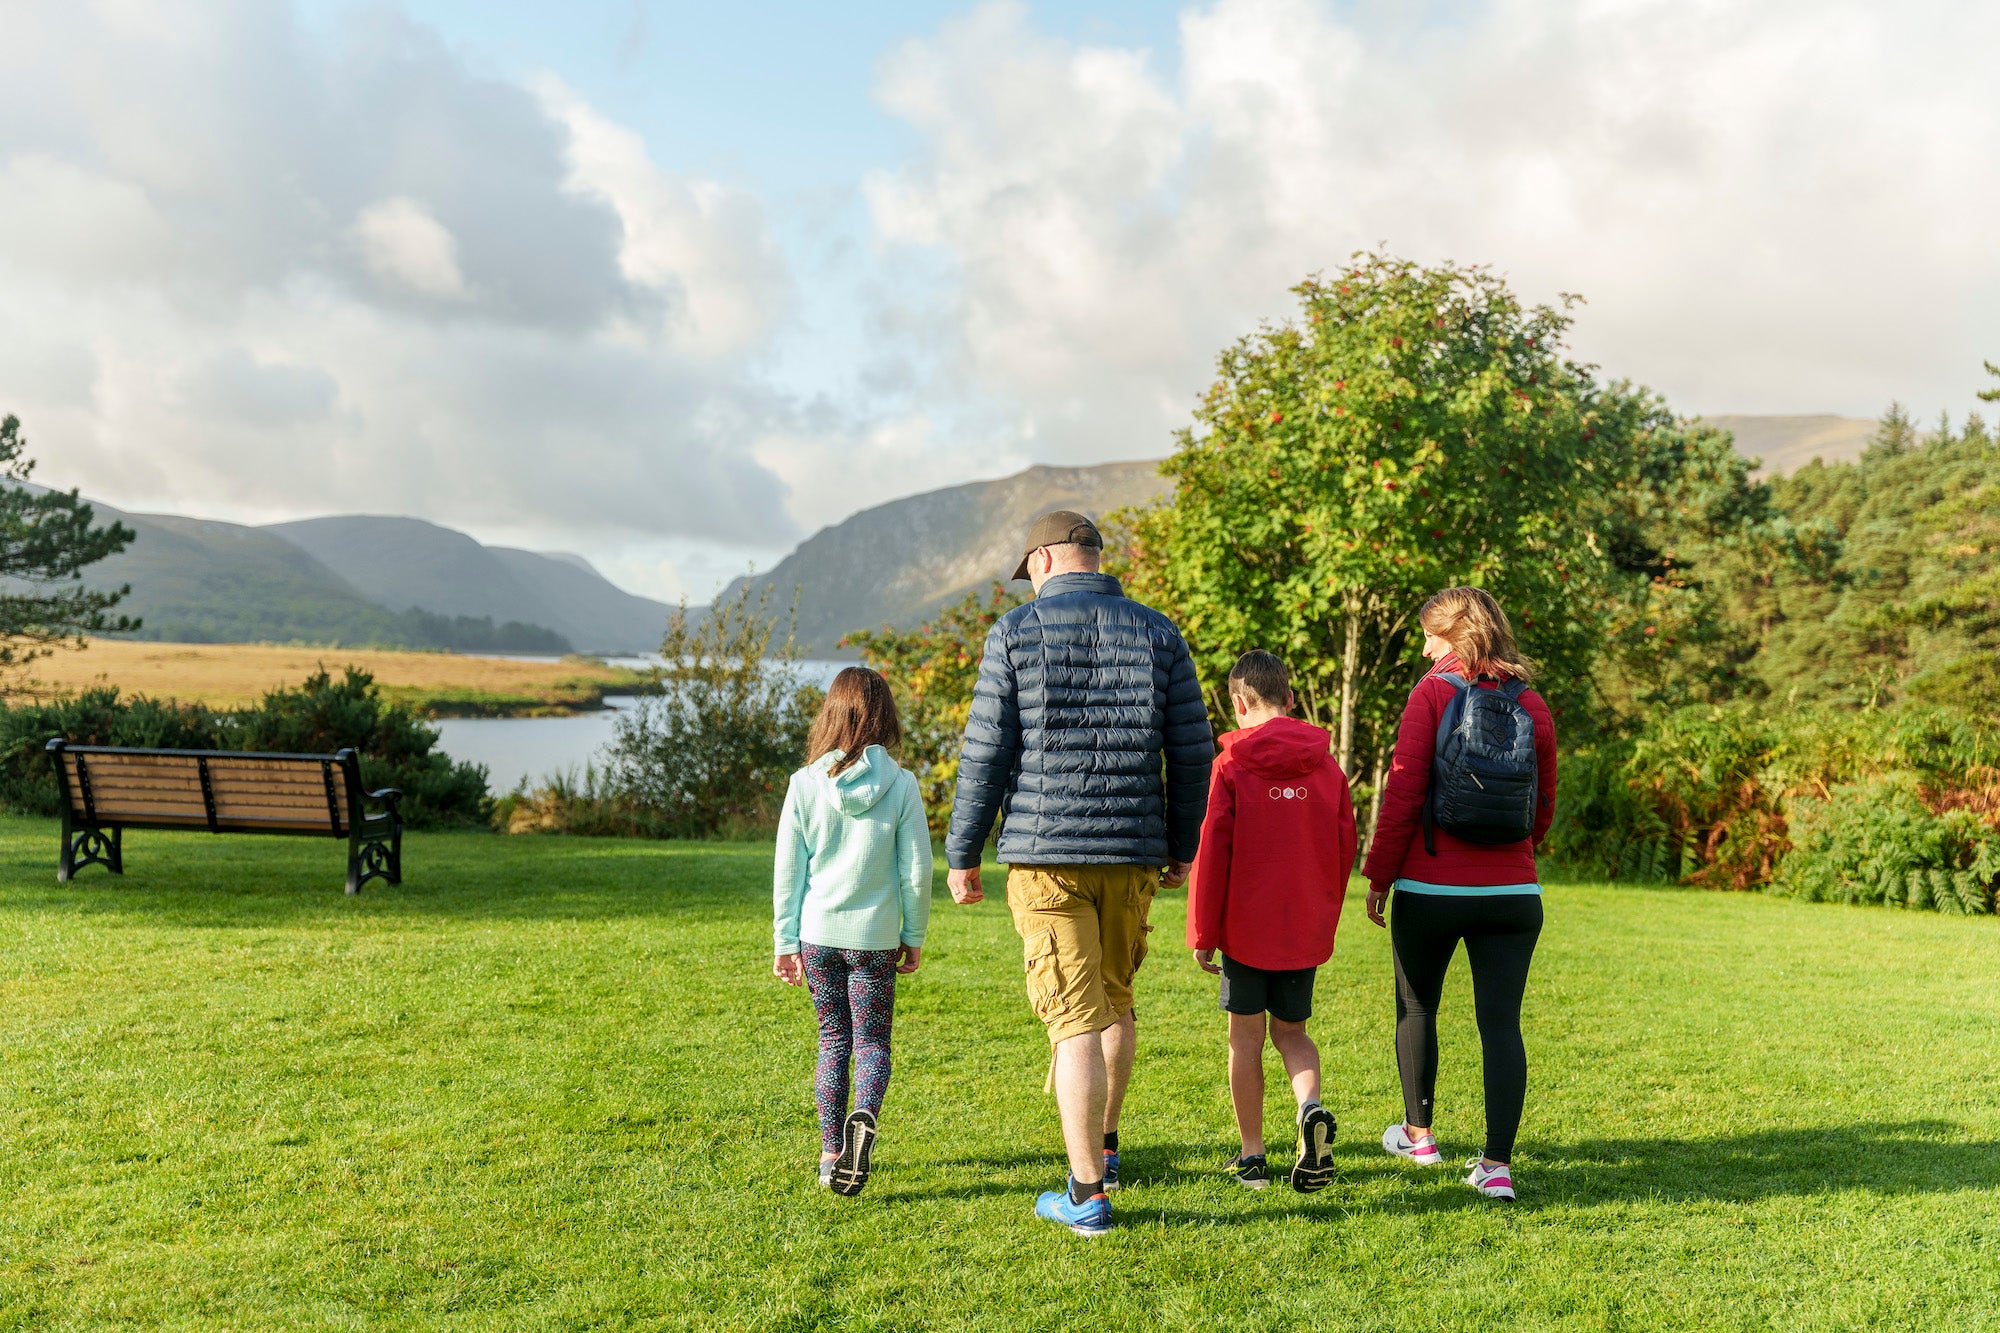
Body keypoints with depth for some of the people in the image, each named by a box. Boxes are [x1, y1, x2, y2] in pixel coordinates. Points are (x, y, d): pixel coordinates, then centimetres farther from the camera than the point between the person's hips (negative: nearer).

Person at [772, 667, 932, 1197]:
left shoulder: (805, 784, -5)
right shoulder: (900, 785, -8)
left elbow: (787, 871, 0)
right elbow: (916, 870, -4)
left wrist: (786, 941, 9)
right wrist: (914, 936, 9)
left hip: (818, 934, 2)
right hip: (875, 937, -1)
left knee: (833, 1040, 15)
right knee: (872, 1039, 9)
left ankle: (831, 1152, 17)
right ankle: (865, 1118, -19)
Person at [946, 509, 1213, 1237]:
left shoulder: (1016, 632, -3)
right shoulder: (1157, 633, 5)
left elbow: (986, 753, -6)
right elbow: (1193, 751, 5)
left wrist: (962, 853, 2)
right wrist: (1183, 846, 16)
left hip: (1045, 854, -3)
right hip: (1133, 852, 4)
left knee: (1075, 1019, -1)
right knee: (1115, 997, 21)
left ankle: (1087, 1192, 4)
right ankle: (1104, 1145, 37)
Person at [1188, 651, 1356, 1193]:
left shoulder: (1231, 765, -9)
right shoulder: (1328, 766, 2)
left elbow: (1211, 851, -10)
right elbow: (1345, 849, 6)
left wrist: (1201, 933, -3)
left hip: (1245, 925, -3)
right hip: (1306, 930, 3)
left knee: (1246, 1036, 9)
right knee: (1291, 1030, 18)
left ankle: (1252, 1157, 14)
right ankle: (1312, 1109, -9)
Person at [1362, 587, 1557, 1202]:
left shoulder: (1433, 693, -7)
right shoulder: (1532, 705, 5)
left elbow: (1403, 794, -11)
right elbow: (1543, 807, 11)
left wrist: (1378, 875, -3)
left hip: (1430, 889, -3)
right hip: (1513, 892, 3)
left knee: (1416, 1008, 17)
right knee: (1501, 1022, 5)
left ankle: (1418, 1133, 31)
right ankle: (1497, 1165, 3)